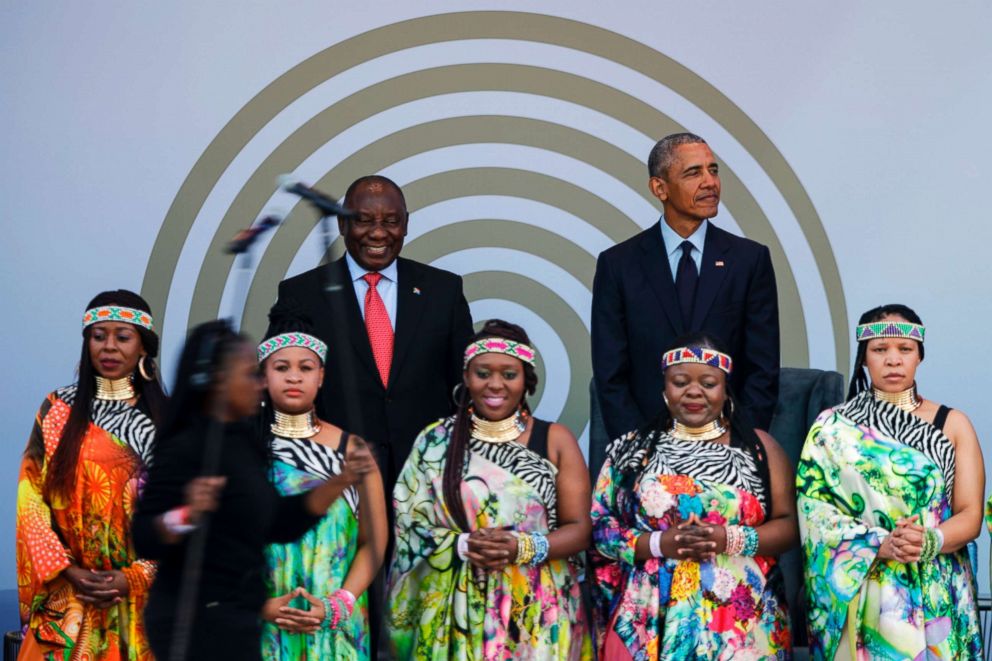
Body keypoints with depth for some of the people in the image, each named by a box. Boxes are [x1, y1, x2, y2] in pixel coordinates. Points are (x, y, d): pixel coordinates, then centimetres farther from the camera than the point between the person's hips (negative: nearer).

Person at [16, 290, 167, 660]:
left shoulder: (166, 418, 3)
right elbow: (31, 498, 0)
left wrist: (134, 577, -12)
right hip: (68, 597, 0)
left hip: (144, 596, 0)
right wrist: (67, 570, -10)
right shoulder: (57, 409, 4)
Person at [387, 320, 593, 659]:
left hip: (537, 611, 0)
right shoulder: (436, 441, 3)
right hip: (458, 611, 0)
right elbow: (410, 526, 1)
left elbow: (579, 529, 0)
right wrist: (463, 545, -16)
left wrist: (523, 547, -17)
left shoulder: (555, 440, 2)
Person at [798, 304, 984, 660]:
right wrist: (880, 545, -20)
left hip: (937, 597, 1)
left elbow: (970, 515, 0)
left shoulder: (953, 424, 5)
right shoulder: (832, 428, 4)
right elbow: (814, 511, -5)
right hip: (858, 596, -1)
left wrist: (929, 542, -20)